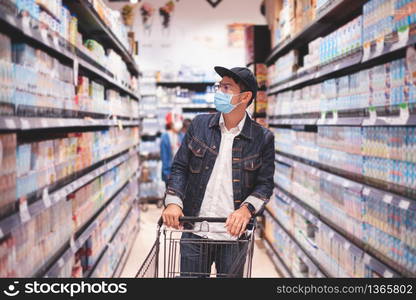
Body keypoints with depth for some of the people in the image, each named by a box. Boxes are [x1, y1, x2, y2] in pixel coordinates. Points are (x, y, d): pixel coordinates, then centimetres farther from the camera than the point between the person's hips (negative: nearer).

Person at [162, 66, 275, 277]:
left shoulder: (262, 138, -2)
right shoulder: (199, 125, 4)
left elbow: (265, 184, -1)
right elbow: (180, 167, 4)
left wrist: (247, 208, -19)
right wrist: (173, 202, -11)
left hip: (234, 234, -1)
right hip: (194, 235, 2)